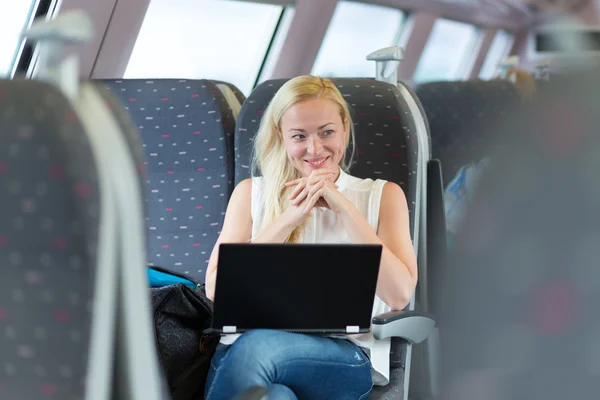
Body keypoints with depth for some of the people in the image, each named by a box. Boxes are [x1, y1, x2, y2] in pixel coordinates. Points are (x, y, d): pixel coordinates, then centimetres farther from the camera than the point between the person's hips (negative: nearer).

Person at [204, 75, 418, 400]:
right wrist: (288, 218, -2)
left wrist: (343, 206, -2)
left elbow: (400, 295, 1)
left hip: (343, 358, 0)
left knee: (256, 346, -36)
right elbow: (215, 288, 5)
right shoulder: (251, 193, 19)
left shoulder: (382, 196, 17)